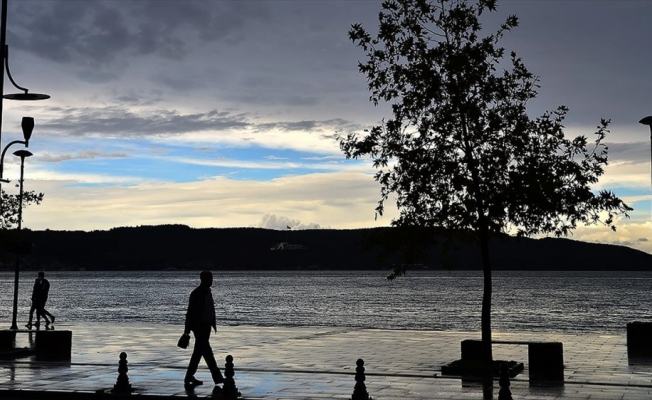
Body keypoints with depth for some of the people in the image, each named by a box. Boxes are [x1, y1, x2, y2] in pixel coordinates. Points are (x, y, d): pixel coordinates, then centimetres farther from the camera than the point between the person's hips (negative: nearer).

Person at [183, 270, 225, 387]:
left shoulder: (208, 292, 12)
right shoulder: (196, 294, -14)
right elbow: (190, 312, -14)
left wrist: (213, 323, 15)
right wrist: (187, 329, -14)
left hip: (206, 326, 9)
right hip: (199, 327, -9)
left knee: (199, 351, 13)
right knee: (207, 352, -7)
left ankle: (189, 377, 20)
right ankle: (217, 377, -6)